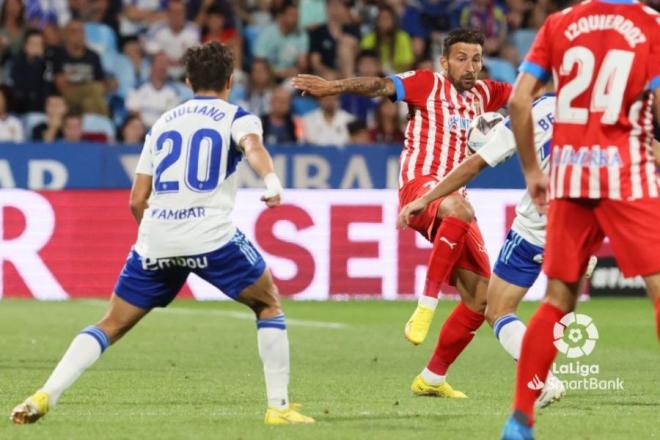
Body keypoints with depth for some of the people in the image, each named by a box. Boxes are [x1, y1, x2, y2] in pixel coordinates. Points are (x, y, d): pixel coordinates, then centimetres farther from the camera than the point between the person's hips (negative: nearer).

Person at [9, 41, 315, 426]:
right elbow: (252, 146, -18)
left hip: (156, 238, 4)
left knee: (112, 325, 12)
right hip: (211, 235, -4)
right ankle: (279, 406, 8)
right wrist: (272, 181, -37)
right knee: (269, 305, 16)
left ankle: (45, 396, -3)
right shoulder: (236, 117, 8)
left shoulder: (164, 122, 22)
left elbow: (137, 199, 21)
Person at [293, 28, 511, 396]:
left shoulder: (482, 94, 19)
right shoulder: (428, 84, 0)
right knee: (459, 210, -44)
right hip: (420, 184, -7)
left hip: (455, 199, 7)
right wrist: (333, 87, -26)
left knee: (482, 298, 2)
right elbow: (381, 86, -13)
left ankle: (432, 378, 14)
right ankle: (426, 305, -39)